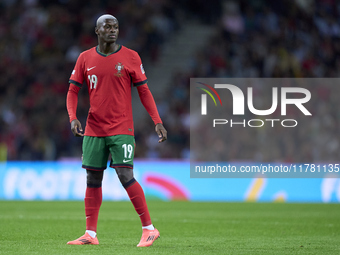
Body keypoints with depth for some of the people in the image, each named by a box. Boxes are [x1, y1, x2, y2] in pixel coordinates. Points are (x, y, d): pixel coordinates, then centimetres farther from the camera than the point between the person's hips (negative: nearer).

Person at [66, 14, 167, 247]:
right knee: (93, 179, 5)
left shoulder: (130, 57, -1)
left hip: (121, 129, -3)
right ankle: (91, 234, 11)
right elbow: (73, 91, 8)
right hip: (93, 130, 4)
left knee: (126, 176, -13)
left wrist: (157, 122, -6)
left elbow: (144, 91, 2)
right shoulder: (85, 59, 6)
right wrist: (73, 118, -9)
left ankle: (149, 228, -6)